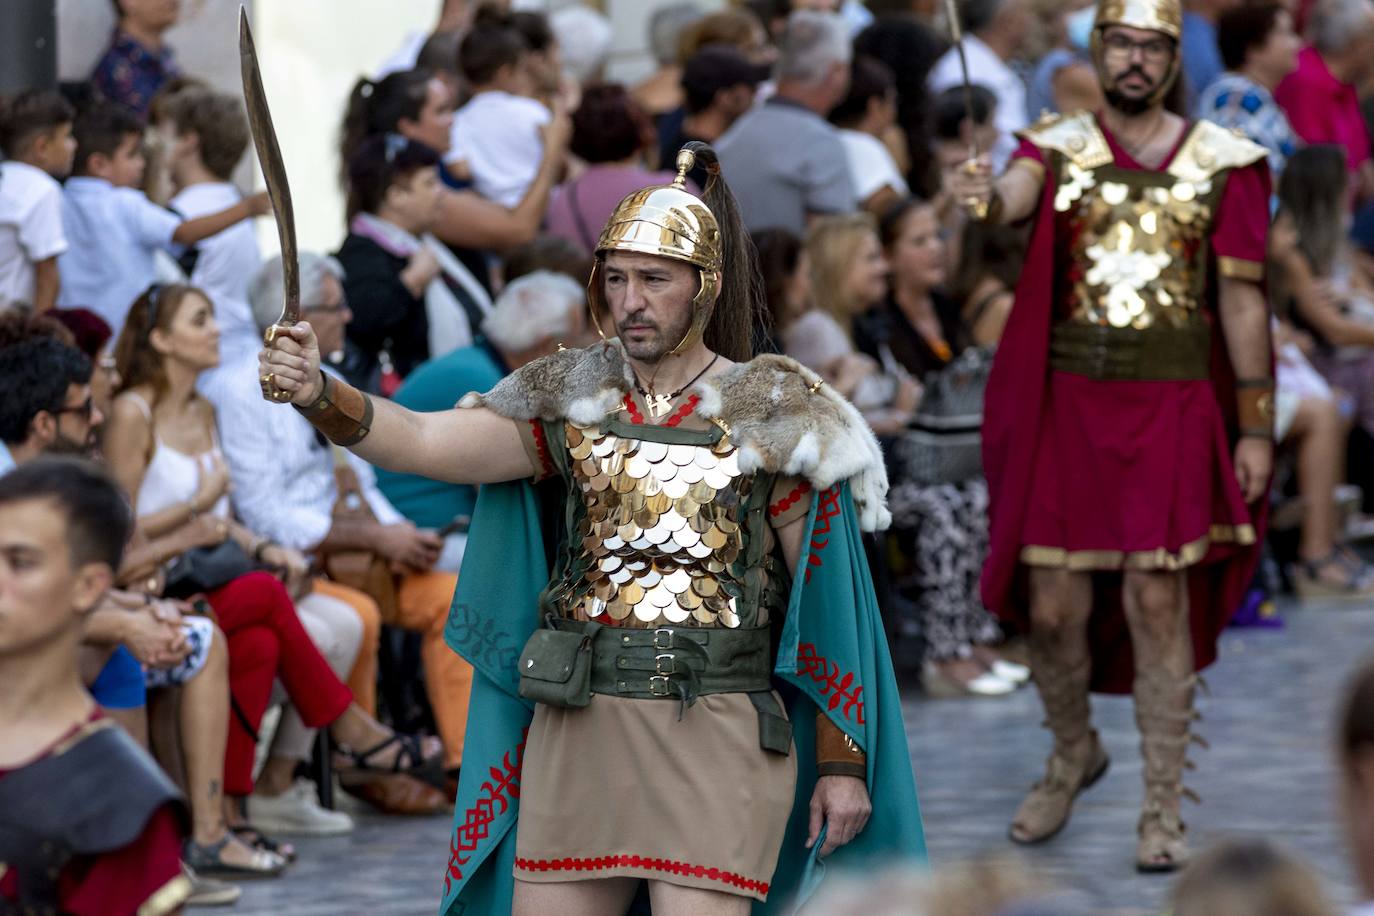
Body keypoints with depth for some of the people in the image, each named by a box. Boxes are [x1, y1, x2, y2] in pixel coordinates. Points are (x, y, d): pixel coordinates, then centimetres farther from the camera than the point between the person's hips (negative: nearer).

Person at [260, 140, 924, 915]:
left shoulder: (769, 416, -2)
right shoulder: (573, 401, 7)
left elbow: (829, 600, 0)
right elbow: (424, 442, -8)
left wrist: (845, 762, -2)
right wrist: (318, 393, -26)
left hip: (714, 734, -4)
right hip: (579, 728, 4)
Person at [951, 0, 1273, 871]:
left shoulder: (1220, 163, 2)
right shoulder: (1059, 147, 2)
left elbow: (1242, 300, 3)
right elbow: (1016, 196, -20)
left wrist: (1256, 428, 0)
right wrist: (985, 195, -45)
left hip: (1172, 402, -1)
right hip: (1068, 399, 1)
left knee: (1156, 601, -6)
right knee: (1053, 607, 3)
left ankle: (1164, 811, 5)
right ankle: (1074, 753, 32)